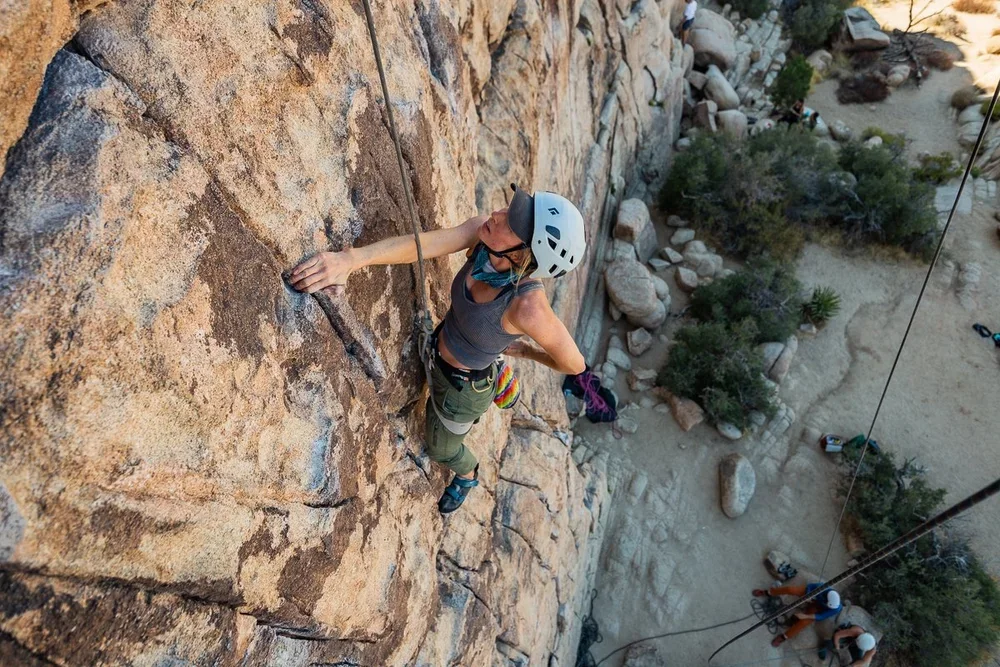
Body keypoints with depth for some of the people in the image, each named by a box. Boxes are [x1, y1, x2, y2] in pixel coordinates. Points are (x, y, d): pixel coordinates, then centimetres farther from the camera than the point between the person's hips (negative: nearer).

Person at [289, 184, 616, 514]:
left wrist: (523, 351, -6)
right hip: (438, 350, 4)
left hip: (464, 385, -4)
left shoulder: (528, 306, -44)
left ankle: (468, 475, 62)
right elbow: (421, 244, -41)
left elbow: (573, 363, -28)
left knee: (441, 448, 27)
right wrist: (350, 259, -59)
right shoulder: (483, 231, -30)